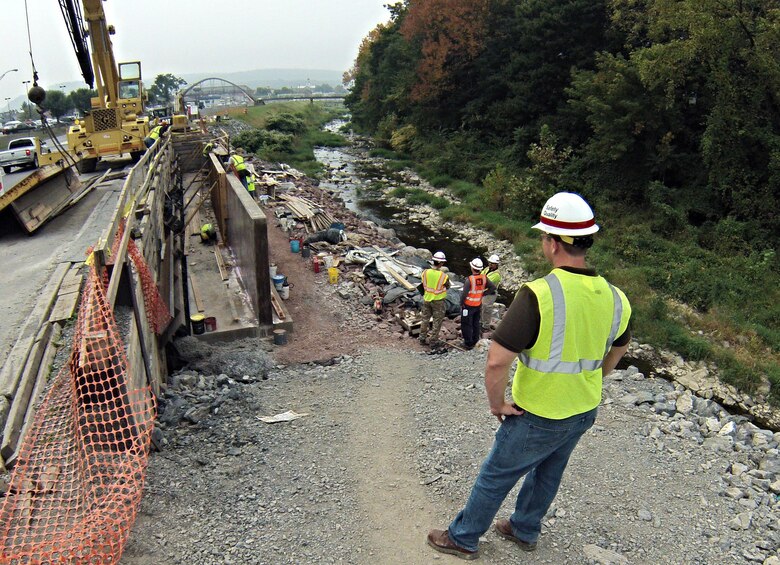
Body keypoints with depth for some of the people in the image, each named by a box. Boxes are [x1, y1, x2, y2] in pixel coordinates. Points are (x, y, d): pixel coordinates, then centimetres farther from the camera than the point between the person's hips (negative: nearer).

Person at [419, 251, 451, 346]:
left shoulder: (425, 272, -13)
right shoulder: (443, 276, -24)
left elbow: (424, 285, 0)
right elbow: (447, 286, -5)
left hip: (427, 299, 4)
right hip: (438, 301, -4)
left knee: (425, 319, 20)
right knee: (437, 321, 12)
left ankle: (422, 338, 29)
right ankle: (433, 340, 19)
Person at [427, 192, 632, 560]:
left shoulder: (539, 294, -30)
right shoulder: (613, 297, -8)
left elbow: (497, 361, -31)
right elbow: (617, 350, 12)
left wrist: (497, 404, -13)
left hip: (537, 417, -6)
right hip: (584, 412, 6)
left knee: (495, 476, 15)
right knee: (547, 473, 27)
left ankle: (463, 538, 35)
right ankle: (525, 530, 49)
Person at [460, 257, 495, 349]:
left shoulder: (469, 279, -25)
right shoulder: (484, 278, -9)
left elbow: (464, 293, -22)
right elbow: (493, 287, -3)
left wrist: (461, 303, -5)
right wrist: (482, 294, 5)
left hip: (468, 305, -5)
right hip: (478, 305, 5)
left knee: (466, 325, 8)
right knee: (476, 323, 21)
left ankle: (468, 343, 14)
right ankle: (474, 341, 31)